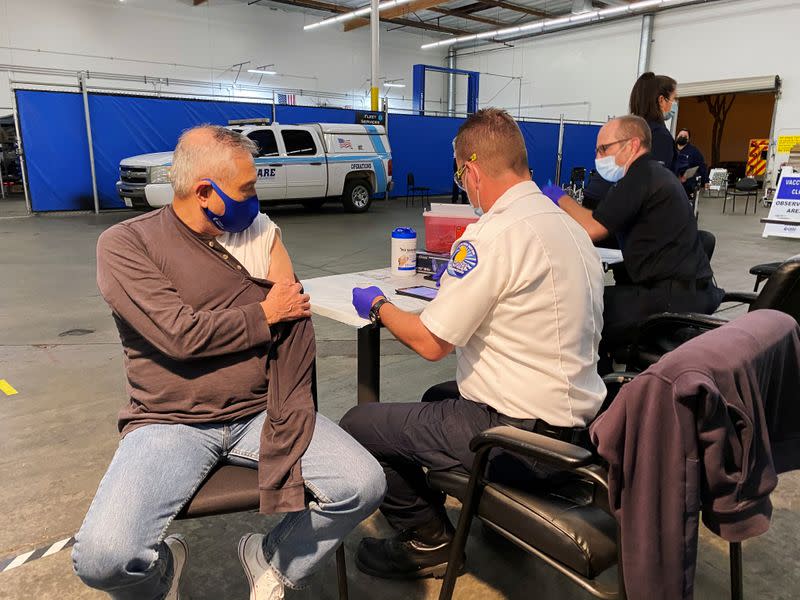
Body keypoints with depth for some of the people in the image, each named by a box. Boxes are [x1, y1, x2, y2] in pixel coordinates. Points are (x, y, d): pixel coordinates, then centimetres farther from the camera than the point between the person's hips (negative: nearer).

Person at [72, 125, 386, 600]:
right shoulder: (125, 244, -4)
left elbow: (295, 319, 2)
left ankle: (272, 558, 14)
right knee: (102, 556, -25)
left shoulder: (258, 231, 7)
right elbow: (180, 335, -16)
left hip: (260, 413, 3)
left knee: (365, 485, -15)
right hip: (172, 422, -3)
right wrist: (265, 315, -7)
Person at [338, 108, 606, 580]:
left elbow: (430, 343, -19)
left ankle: (429, 541, 18)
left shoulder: (495, 233, -21)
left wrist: (378, 306, 1)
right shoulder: (570, 226, 6)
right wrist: (460, 276, 27)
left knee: (358, 426, 1)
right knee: (439, 397, 31)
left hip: (520, 432, -10)